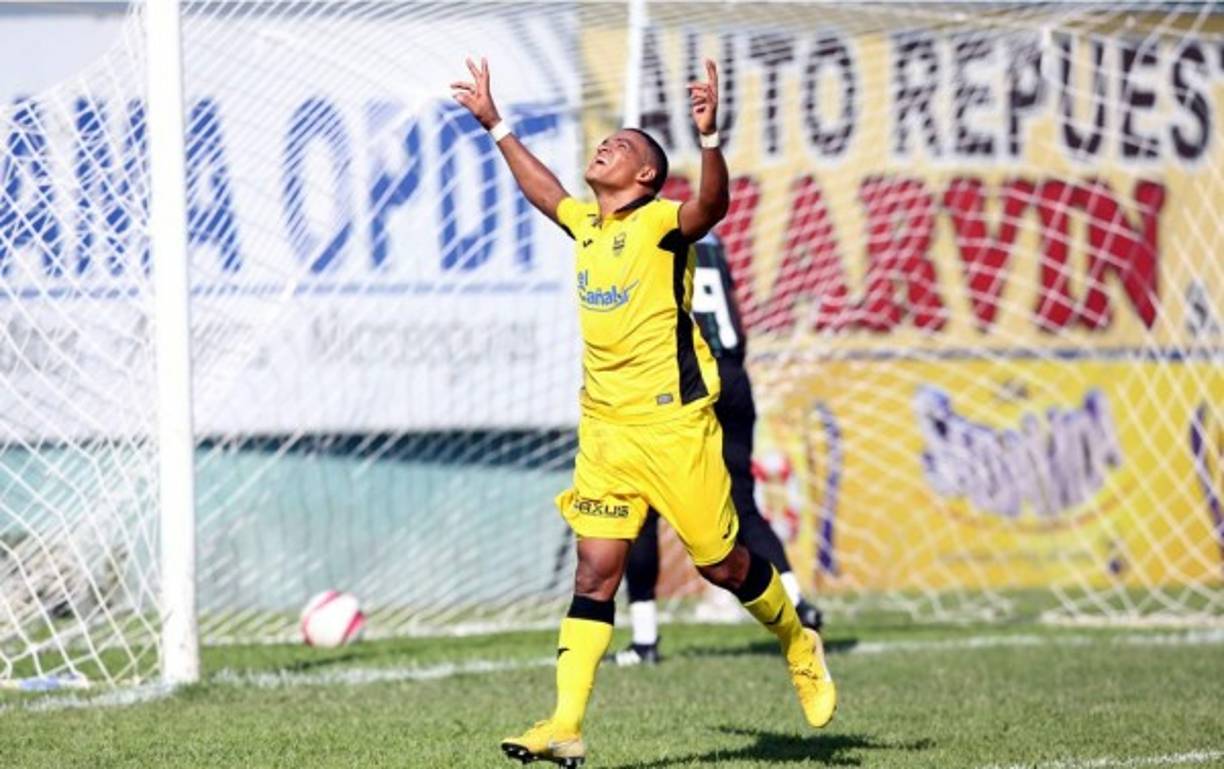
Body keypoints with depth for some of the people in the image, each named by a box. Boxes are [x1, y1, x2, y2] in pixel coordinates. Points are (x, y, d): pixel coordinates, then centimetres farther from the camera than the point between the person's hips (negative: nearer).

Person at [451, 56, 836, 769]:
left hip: (674, 422, -6)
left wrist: (709, 136, -46)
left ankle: (800, 647, 30)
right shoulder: (584, 223, 11)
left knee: (722, 563, 3)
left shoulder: (659, 222, -9)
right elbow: (541, 186, 32)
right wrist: (493, 121, 38)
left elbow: (712, 207, -30)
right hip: (604, 429, 6)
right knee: (595, 574, -2)